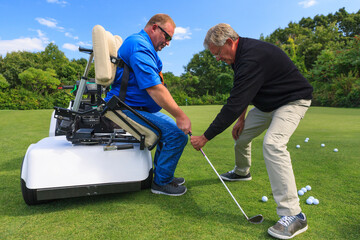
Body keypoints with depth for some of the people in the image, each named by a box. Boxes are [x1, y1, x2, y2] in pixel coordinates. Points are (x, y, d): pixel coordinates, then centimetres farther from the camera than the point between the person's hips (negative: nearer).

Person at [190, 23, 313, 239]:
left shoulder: (252, 58, -33)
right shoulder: (242, 53, 0)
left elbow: (234, 105, -36)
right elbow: (242, 93, 12)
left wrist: (205, 137, -30)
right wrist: (242, 117, 3)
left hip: (293, 100, -9)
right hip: (267, 102, 10)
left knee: (272, 144, -30)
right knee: (240, 133, 12)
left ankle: (293, 215, -23)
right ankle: (242, 172, 39)